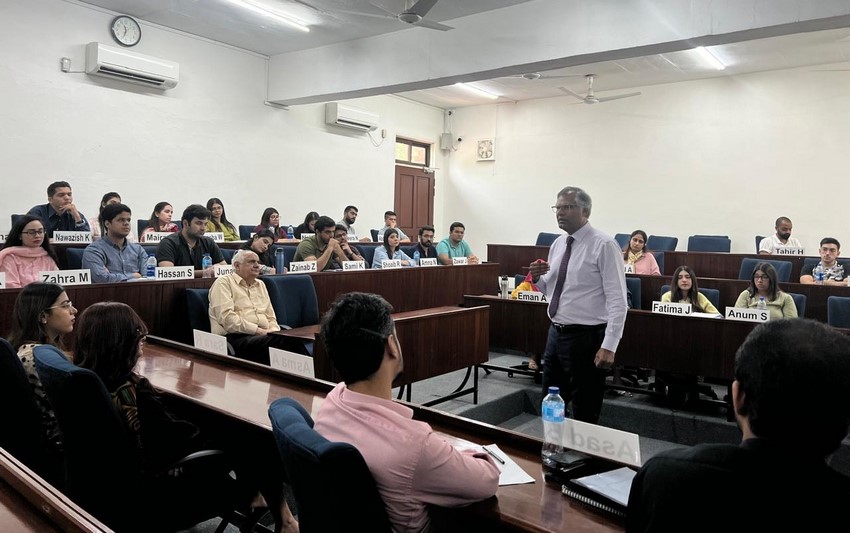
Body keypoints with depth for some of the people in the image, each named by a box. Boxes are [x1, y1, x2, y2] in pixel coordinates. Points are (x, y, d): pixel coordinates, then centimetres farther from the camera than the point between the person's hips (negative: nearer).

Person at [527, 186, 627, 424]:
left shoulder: (604, 245, -13)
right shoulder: (557, 244, 9)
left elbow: (617, 301, -16)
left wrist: (609, 346, -22)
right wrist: (537, 279, -4)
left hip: (586, 338, -7)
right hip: (556, 334, 7)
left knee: (585, 415, 7)